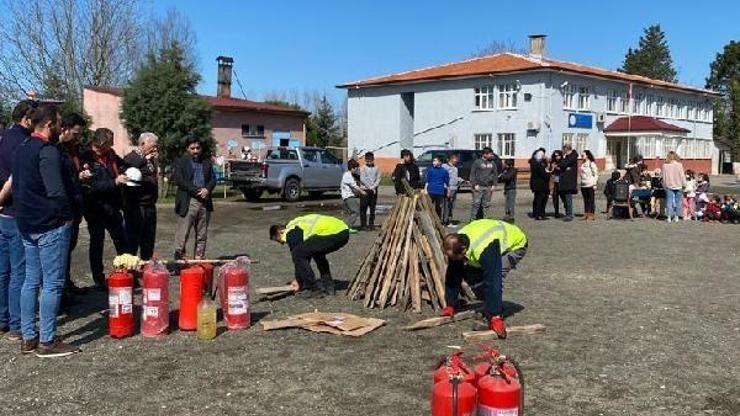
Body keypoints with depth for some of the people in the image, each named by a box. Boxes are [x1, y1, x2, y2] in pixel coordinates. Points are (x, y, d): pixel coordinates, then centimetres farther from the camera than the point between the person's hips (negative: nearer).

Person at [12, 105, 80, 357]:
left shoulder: (21, 149, 13)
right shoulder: (47, 151, -16)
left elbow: (16, 185, 19)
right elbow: (57, 191, -23)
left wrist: (24, 214, 19)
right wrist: (67, 216, -9)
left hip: (27, 226, 9)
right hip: (51, 226, -9)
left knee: (31, 280, 13)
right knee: (52, 284, -3)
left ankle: (28, 338, 19)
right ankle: (47, 342, 1)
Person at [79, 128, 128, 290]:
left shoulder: (112, 157, 6)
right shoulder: (86, 158, -12)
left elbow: (122, 169, 23)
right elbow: (92, 185, -20)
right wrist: (115, 182, -25)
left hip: (112, 206, 6)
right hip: (95, 208, -6)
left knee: (121, 240, 9)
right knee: (97, 242, 5)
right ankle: (98, 279, 15)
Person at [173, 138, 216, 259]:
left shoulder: (207, 162, 18)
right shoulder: (180, 162, 3)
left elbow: (213, 179, 13)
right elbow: (179, 180, -8)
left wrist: (207, 189, -9)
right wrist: (197, 190, -14)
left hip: (205, 202, 5)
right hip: (187, 202, -5)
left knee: (202, 236, 8)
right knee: (183, 234, -5)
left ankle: (199, 259, 14)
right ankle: (179, 258, 0)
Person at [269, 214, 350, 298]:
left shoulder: (291, 232, 1)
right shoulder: (298, 224, 30)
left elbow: (298, 253, 1)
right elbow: (307, 252, 37)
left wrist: (299, 282, 13)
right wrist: (299, 280, 40)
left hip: (333, 233, -10)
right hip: (343, 231, 10)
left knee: (298, 253, -5)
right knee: (317, 252, 33)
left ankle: (314, 289, -1)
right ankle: (328, 286, 24)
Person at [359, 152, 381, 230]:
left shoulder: (376, 168, 7)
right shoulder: (363, 168, -1)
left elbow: (378, 179, 4)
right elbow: (362, 179, -8)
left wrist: (373, 187, -10)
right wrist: (370, 187, -12)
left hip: (374, 190, 3)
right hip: (365, 190, -3)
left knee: (372, 208, 7)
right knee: (363, 208, -3)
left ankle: (371, 224, 14)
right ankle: (363, 225, 0)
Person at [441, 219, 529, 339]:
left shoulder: (484, 249, -44)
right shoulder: (455, 245, -20)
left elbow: (492, 282, -44)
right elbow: (452, 276, -9)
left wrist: (495, 317, -43)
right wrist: (450, 305, -4)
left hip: (515, 245, -7)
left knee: (494, 277, -30)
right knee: (469, 273, -7)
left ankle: (495, 315, -19)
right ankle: (489, 306, 9)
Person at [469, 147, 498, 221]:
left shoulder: (492, 163, 11)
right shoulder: (477, 162, -3)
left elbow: (495, 174, 16)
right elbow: (472, 174, -4)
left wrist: (494, 185, 7)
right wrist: (475, 184, -10)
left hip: (488, 187, 5)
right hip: (479, 187, -5)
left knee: (486, 204, 8)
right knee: (476, 203, -7)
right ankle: (472, 219, -2)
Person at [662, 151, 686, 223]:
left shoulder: (665, 165, -5)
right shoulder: (679, 165, -7)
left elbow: (664, 177, 2)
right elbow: (682, 175, -2)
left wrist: (664, 185, 11)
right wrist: (684, 184, 8)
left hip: (669, 186, 0)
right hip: (678, 185, 0)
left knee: (669, 201, 3)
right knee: (677, 201, 9)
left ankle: (669, 217, 0)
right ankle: (676, 216, 12)